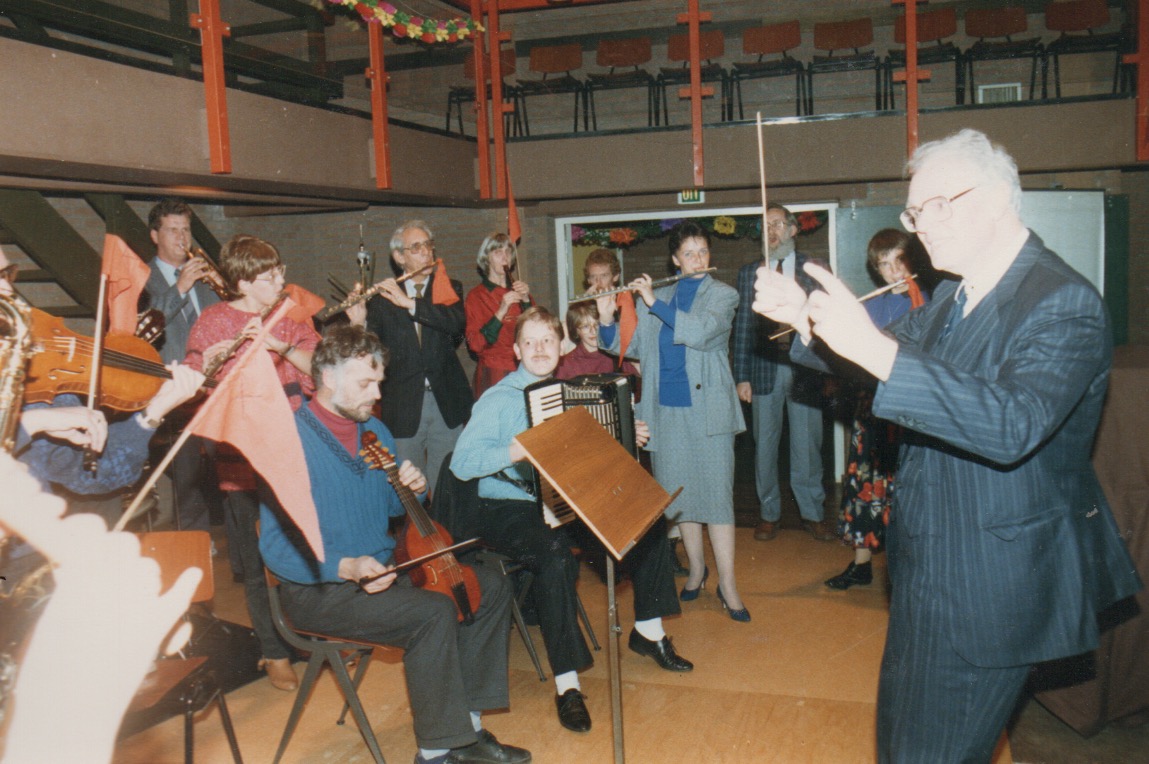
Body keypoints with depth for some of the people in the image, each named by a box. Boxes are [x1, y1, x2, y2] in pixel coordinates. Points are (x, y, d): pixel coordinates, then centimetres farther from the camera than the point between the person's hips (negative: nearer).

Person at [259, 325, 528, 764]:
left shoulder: (372, 430, 7)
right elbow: (277, 548, -20)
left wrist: (414, 489, -3)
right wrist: (346, 567, -32)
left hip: (382, 568, 9)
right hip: (321, 588, -9)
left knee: (490, 587, 2)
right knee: (433, 612, -29)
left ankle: (466, 725, 8)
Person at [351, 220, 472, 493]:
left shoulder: (448, 288, 8)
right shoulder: (382, 299, 5)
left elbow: (457, 322, -14)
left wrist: (409, 302, -20)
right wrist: (360, 324, -21)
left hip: (447, 403, 1)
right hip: (402, 406, -1)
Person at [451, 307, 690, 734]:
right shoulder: (499, 399, -10)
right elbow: (461, 462, -19)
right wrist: (517, 451, -31)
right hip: (510, 511, -7)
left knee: (649, 521, 2)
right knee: (556, 555, -37)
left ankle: (648, 631, 19)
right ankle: (566, 684, -25)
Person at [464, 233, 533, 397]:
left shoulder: (520, 289, 13)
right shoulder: (476, 296, 1)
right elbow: (475, 344, -10)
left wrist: (526, 301, -5)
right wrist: (500, 313, -18)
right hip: (494, 374, -3)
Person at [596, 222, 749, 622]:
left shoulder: (722, 294, 1)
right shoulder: (653, 298, 11)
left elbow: (700, 331, -18)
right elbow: (629, 348, 9)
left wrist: (655, 303, -16)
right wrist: (607, 319, -8)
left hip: (708, 406, -3)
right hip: (665, 408, 4)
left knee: (716, 493, -5)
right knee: (679, 492, 10)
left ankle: (727, 582, 0)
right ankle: (696, 569, 25)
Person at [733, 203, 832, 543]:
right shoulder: (749, 272, 8)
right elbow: (742, 325, 5)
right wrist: (741, 376, -1)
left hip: (805, 370, -1)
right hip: (764, 369, 1)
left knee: (807, 444, 4)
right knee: (764, 445, 7)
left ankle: (812, 513, 18)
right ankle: (769, 513, 20)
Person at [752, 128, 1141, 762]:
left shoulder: (1064, 303, -21)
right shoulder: (955, 295, 6)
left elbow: (1013, 426, -36)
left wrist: (873, 349, -45)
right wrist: (805, 318, -3)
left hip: (992, 586, -9)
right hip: (929, 568, 9)